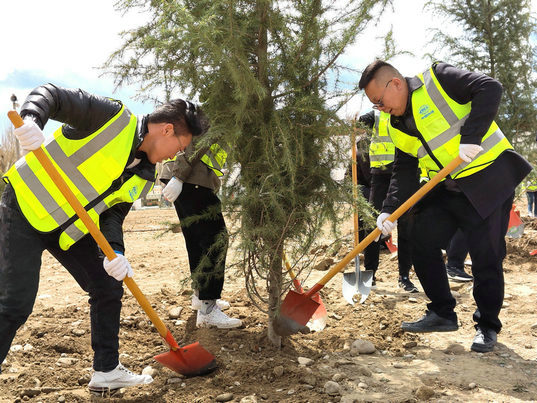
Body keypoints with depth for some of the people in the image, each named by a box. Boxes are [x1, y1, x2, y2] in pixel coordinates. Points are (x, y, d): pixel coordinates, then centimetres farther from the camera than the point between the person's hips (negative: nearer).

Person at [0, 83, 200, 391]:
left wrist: (113, 251, -20)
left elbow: (113, 213, 0)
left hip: (70, 229, 8)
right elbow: (50, 94, -20)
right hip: (26, 208, -8)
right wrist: (31, 119, -42)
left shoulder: (145, 175, 4)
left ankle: (107, 371, 21)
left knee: (109, 288, 7)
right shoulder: (113, 117, -18)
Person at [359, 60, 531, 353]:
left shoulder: (437, 79, -11)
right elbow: (403, 172, 6)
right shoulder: (398, 127, 9)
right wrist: (389, 211, -8)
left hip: (489, 176, -8)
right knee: (422, 240, 3)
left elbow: (490, 88, -20)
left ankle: (487, 326, 14)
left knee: (486, 255, -5)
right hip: (449, 188, 8)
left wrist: (470, 137, -28)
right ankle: (442, 314, 19)